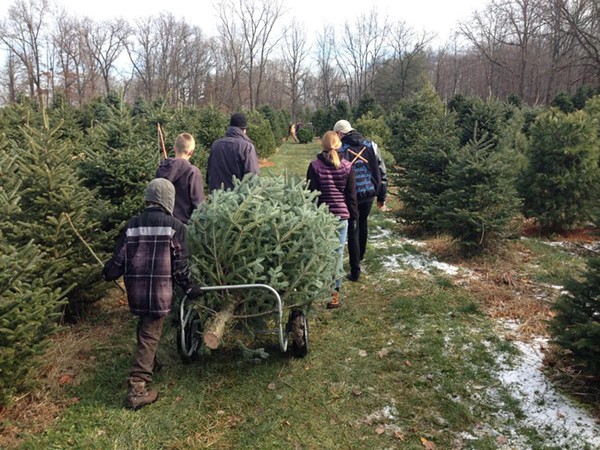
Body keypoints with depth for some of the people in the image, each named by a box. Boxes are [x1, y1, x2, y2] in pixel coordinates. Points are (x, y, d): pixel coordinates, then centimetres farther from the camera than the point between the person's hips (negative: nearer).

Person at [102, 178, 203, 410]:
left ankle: (149, 365, 44)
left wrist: (108, 274, 27)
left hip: (135, 291, 5)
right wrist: (191, 287, 10)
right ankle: (136, 389, -1)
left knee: (144, 328, 26)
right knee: (150, 336, 1)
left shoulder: (132, 224, 4)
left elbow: (119, 258, 6)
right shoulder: (175, 226, -6)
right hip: (159, 291, -4)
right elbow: (180, 265, -5)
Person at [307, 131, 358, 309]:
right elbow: (351, 194, 3)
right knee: (338, 254, 5)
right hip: (341, 216, 1)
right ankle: (334, 294, 9)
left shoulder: (315, 165, -5)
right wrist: (354, 214, 14)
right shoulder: (347, 167, -1)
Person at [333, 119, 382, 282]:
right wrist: (380, 194, 11)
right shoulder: (370, 145, 3)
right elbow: (379, 169, 4)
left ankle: (355, 271, 6)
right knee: (363, 223, 27)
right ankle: (360, 255, 46)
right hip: (369, 193, 4)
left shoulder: (341, 150, -10)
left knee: (352, 231, 5)